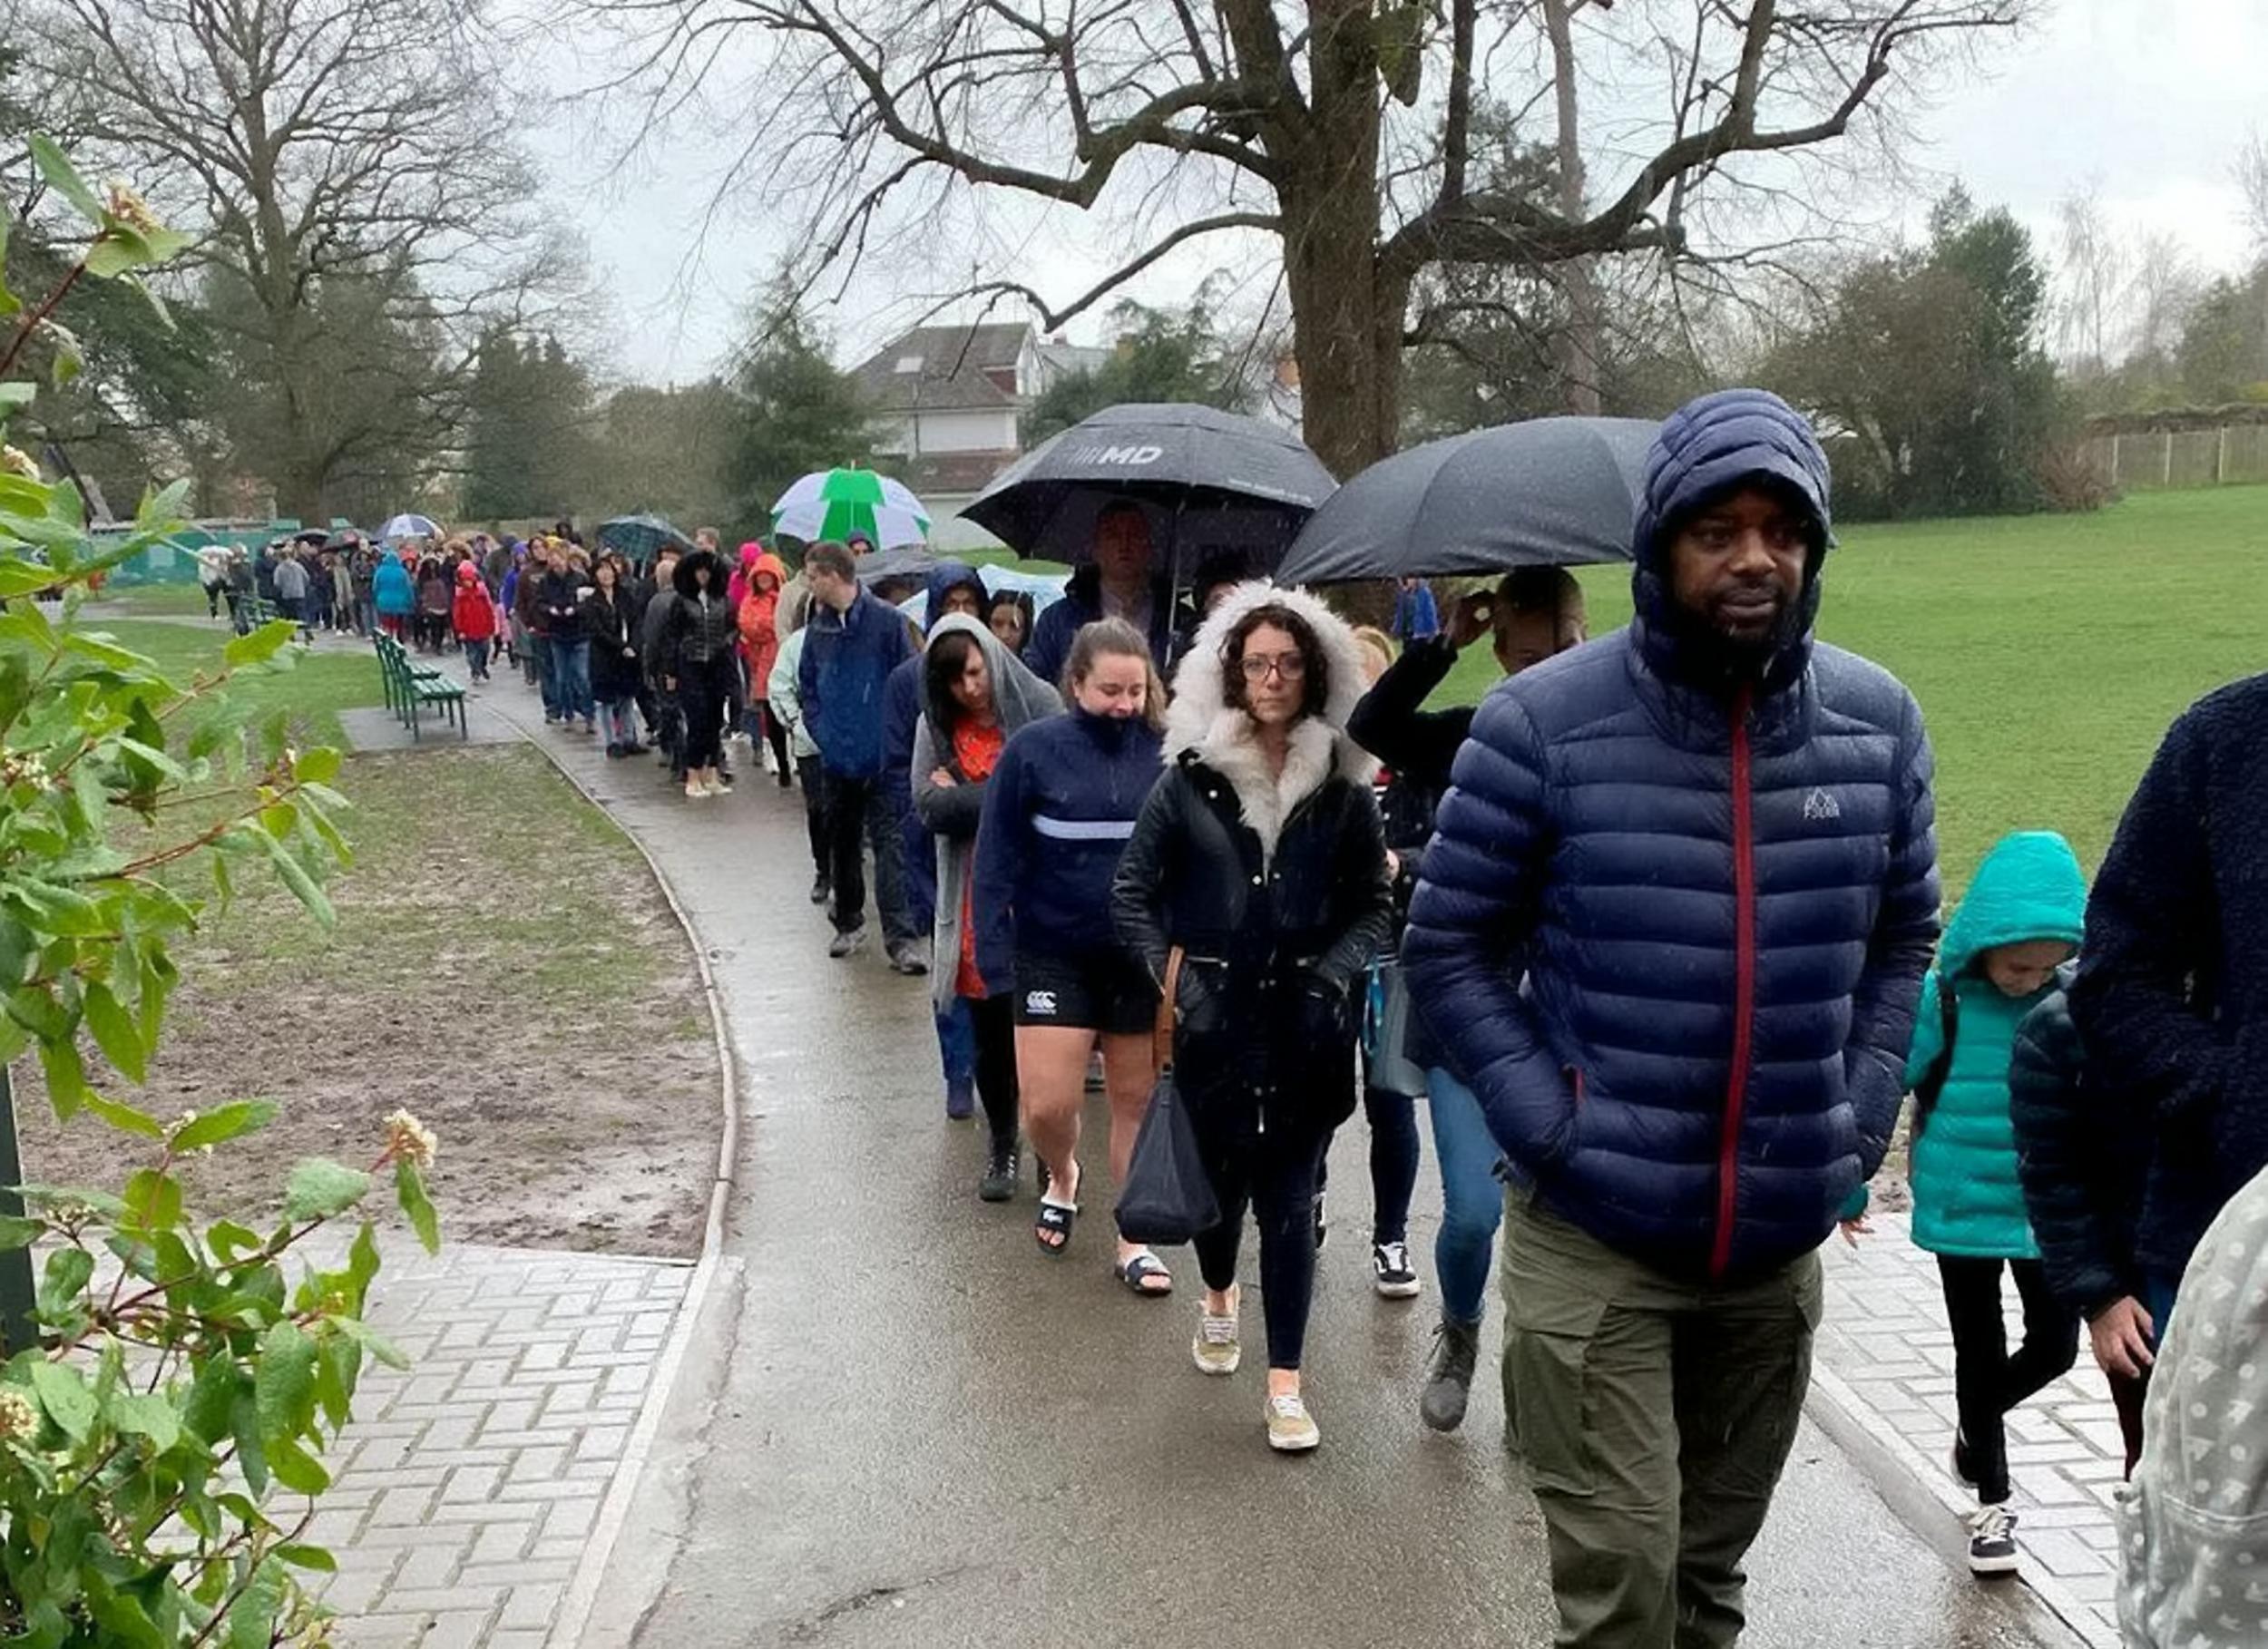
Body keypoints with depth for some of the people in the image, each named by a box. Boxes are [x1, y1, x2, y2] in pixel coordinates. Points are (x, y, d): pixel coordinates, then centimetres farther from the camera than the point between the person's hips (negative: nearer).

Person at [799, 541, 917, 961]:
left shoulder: (887, 621, -9)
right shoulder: (818, 628, 7)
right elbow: (806, 687, 15)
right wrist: (821, 731, 2)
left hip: (882, 758, -6)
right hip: (837, 759, 6)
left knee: (889, 844, -8)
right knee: (842, 842, 16)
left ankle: (899, 938, -10)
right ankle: (849, 922, 32)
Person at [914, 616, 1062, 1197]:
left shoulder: (1038, 703, -4)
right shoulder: (936, 726, 5)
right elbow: (930, 809, -4)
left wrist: (965, 797, -8)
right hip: (978, 903, 3)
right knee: (990, 1033, 9)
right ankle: (1002, 1146, 26)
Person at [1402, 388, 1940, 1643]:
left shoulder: (1876, 720, 1)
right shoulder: (1542, 721, -12)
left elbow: (1904, 933, 13)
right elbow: (1446, 947, -4)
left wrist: (1862, 1118, 2)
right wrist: (1550, 1130, -12)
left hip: (1783, 1240, 4)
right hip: (1594, 1239, -4)